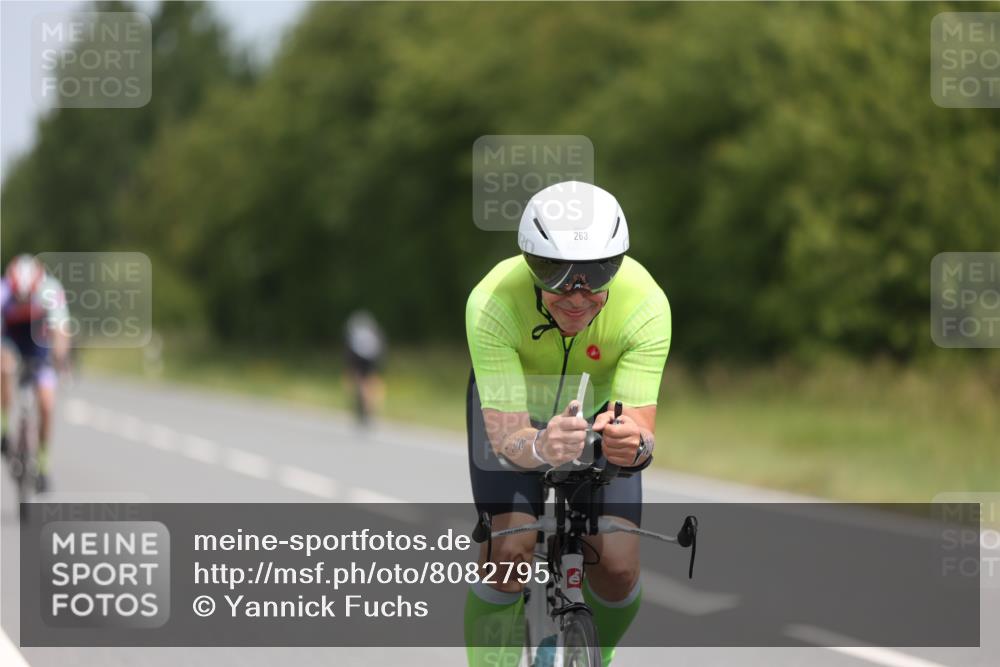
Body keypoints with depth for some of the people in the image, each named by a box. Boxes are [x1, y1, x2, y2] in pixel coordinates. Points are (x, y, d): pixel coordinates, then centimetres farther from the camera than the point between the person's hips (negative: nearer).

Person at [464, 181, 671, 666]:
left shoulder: (646, 304, -35)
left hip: (600, 410, 1)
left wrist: (634, 441, -60)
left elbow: (641, 420, -36)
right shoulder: (492, 303, -38)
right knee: (509, 550, -24)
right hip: (512, 406, -1)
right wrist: (540, 447, -62)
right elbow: (505, 432, -39)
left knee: (618, 568, -12)